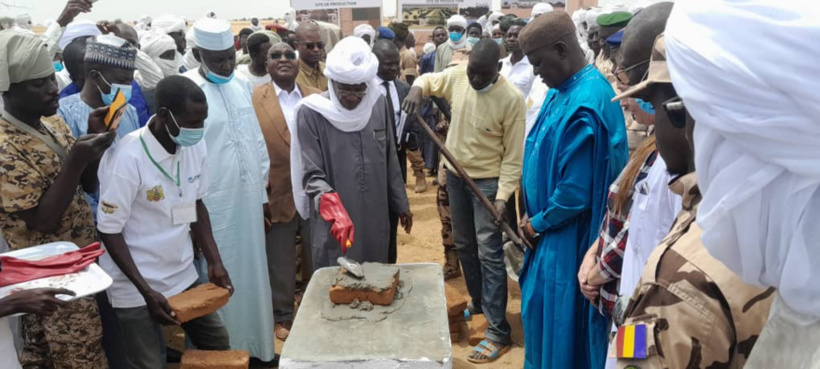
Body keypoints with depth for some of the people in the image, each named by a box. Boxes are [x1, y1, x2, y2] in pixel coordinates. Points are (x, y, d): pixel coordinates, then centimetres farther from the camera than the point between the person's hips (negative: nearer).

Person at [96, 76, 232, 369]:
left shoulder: (196, 147, -4)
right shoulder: (127, 158, -22)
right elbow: (110, 231, -17)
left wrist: (215, 262, 0)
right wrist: (146, 291, -19)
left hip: (184, 276, 6)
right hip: (135, 287, -6)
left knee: (218, 345, 14)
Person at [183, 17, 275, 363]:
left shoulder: (242, 85, 7)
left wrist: (262, 191, 12)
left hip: (248, 200, 6)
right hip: (211, 205, -5)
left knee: (251, 276, 16)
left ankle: (255, 347, 32)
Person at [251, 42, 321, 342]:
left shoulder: (317, 98, 3)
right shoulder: (253, 100, -5)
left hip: (316, 197, 2)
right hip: (277, 199, -2)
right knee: (281, 267, 13)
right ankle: (282, 318, 32)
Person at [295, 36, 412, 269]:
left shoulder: (378, 104, 1)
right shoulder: (311, 112, -14)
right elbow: (312, 175, -14)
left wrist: (401, 204, 14)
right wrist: (335, 212, -29)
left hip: (375, 219, 4)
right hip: (332, 226, -4)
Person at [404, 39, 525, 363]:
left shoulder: (512, 99, -21)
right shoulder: (456, 76, -6)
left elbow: (513, 155, -17)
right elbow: (428, 80, 15)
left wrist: (503, 195, -25)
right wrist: (417, 88, -9)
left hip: (488, 180, -6)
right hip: (455, 174, 6)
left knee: (489, 254, -6)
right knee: (463, 245, 17)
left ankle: (499, 332, 2)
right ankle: (479, 302, 38)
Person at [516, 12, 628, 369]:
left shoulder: (584, 106, -26)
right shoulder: (564, 89, 5)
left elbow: (576, 192, -25)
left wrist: (537, 223, -9)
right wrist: (536, 218, 4)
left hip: (568, 239, -9)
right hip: (553, 230, 9)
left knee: (560, 325, 7)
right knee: (540, 311, 22)